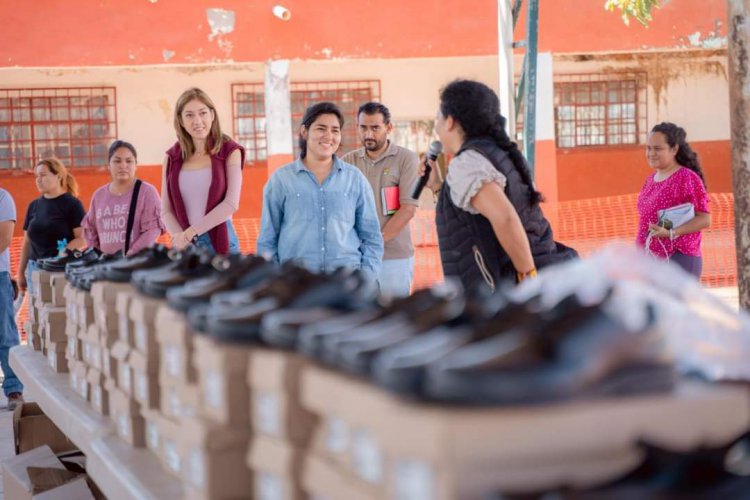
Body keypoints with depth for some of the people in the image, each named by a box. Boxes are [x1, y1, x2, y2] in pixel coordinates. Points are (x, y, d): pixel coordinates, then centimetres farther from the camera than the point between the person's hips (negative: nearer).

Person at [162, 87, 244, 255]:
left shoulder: (229, 151, 2)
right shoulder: (172, 158, 9)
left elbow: (231, 203, -8)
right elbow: (166, 210, 7)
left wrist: (190, 232, -13)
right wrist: (181, 237, -13)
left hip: (220, 242, -2)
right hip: (184, 246, 2)